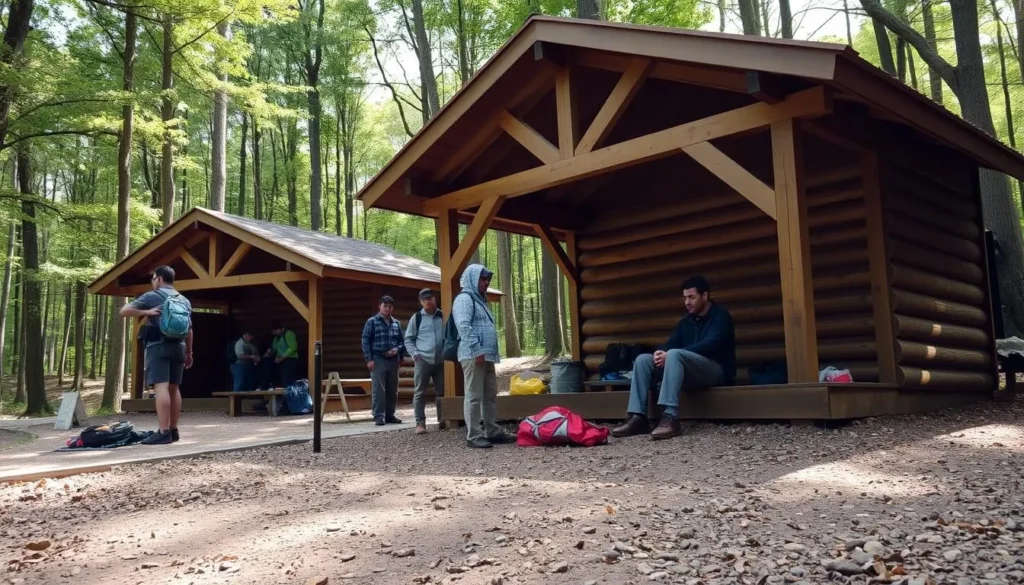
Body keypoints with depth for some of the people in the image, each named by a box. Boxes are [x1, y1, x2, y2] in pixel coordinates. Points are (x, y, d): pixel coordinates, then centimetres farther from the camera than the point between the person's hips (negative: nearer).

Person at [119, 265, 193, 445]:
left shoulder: (152, 296, 1)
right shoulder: (184, 301, 17)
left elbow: (124, 311, -3)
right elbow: (189, 330, 19)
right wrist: (189, 352, 24)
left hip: (159, 346, -6)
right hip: (178, 346, 6)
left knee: (161, 387, -12)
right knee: (173, 388, 10)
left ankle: (164, 432, -19)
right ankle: (173, 430, 12)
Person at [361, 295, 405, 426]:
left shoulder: (396, 323, 14)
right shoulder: (372, 321, 1)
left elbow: (402, 341, 17)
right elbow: (365, 341, -2)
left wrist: (397, 349, -6)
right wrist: (369, 359, -10)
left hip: (393, 361, 5)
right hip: (378, 360, -5)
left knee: (392, 390, 8)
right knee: (378, 390, -7)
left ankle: (390, 415, 17)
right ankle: (379, 416, -3)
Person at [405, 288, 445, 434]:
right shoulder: (416, 318, 2)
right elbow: (408, 339, 6)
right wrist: (415, 353, -8)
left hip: (440, 360, 2)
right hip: (423, 360, -2)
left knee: (441, 392, 9)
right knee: (419, 392, -1)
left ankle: (442, 420, 19)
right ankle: (420, 423, 4)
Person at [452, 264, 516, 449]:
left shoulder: (479, 299, 24)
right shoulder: (465, 298, -7)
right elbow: (463, 326, -20)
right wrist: (476, 350, -22)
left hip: (487, 356, 10)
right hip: (473, 356, -10)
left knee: (490, 395, 12)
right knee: (474, 397, -7)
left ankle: (492, 431, 19)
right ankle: (473, 436, -3)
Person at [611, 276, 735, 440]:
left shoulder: (720, 316, -5)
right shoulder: (686, 321, 17)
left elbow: (709, 345, -21)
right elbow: (672, 343, 8)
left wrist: (669, 355, -26)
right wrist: (661, 353, -19)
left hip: (717, 370, -7)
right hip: (690, 373, 8)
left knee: (674, 354, -35)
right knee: (643, 359, -9)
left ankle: (671, 419, -46)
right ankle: (638, 418, -22)